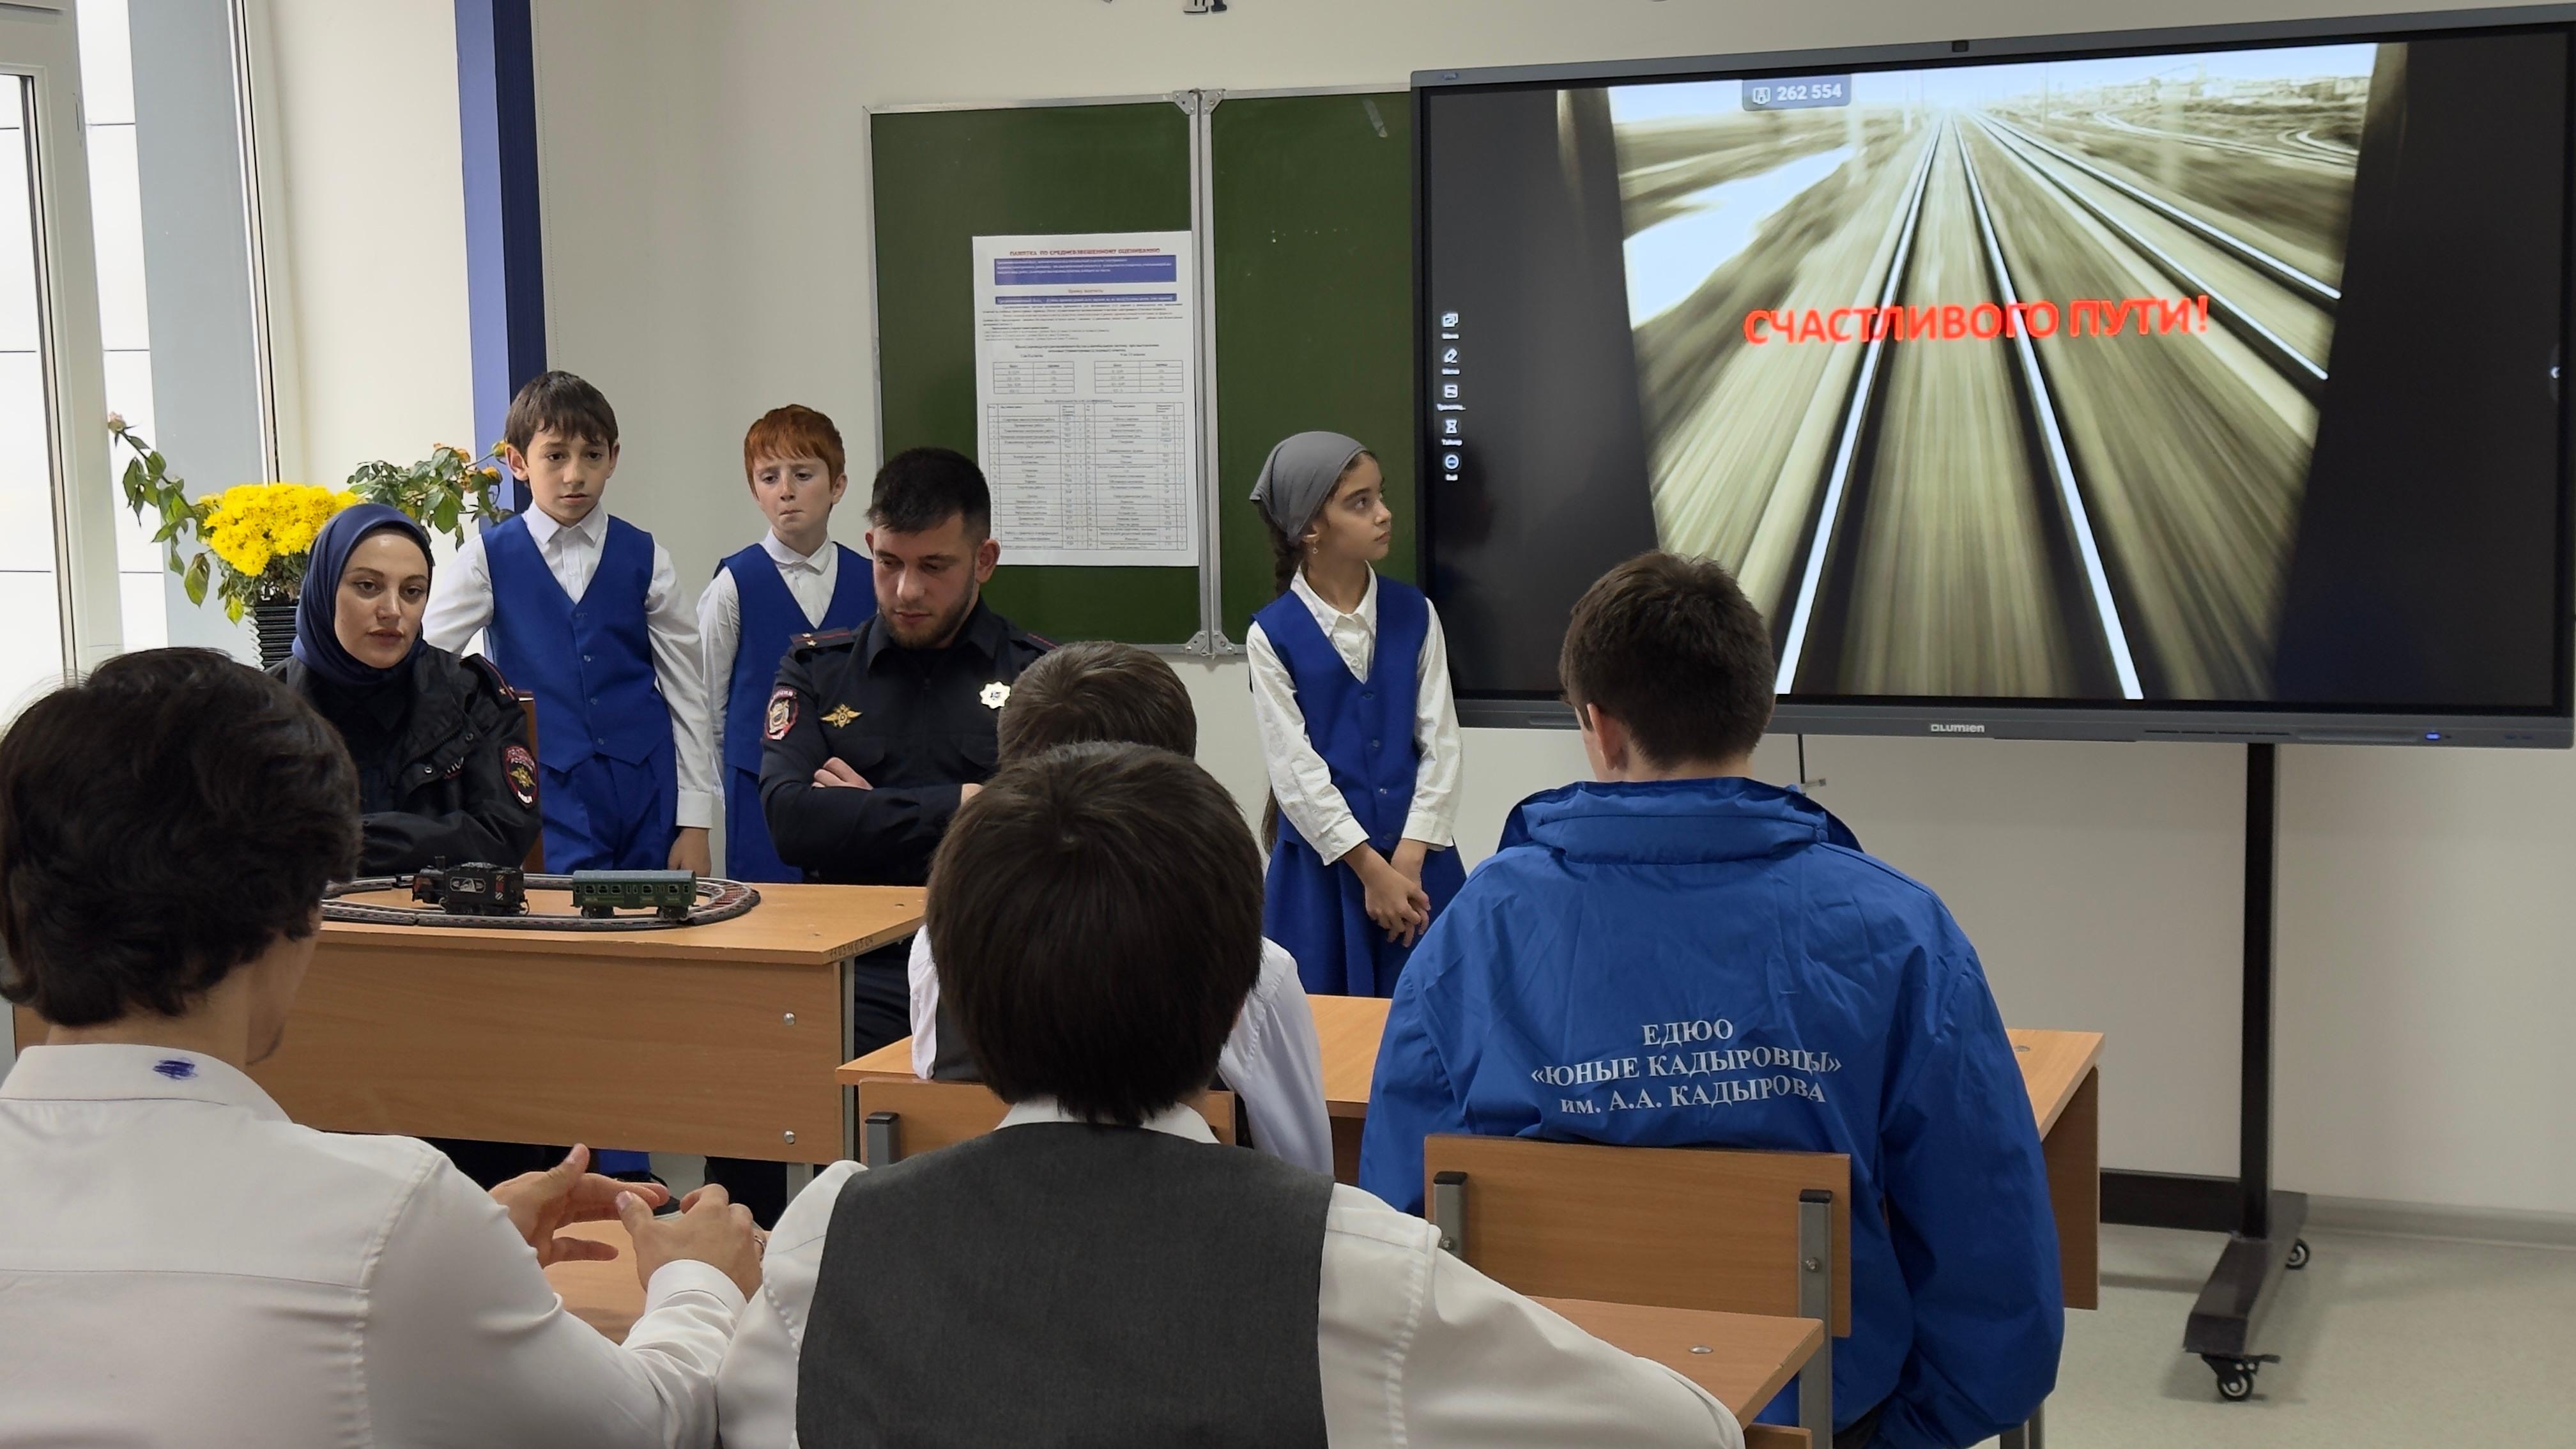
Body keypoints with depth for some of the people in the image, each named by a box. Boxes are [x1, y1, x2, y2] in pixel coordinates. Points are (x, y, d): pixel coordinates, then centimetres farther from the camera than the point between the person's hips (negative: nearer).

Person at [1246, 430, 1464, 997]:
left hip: (1417, 861, 2)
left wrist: (1409, 859, -8)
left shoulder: (1414, 614, 3)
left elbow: (1441, 741, 1)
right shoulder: (1273, 634, -5)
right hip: (1324, 863, -2)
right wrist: (1371, 869, -10)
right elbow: (1294, 768, -8)